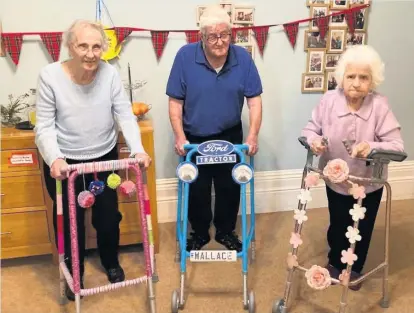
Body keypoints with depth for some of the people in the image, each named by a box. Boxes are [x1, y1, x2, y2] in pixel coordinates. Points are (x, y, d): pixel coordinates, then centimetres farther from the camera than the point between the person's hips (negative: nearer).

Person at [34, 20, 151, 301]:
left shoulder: (110, 73, -12)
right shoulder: (50, 76, -17)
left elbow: (125, 115, -12)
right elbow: (44, 126, -14)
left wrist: (138, 150, -26)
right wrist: (54, 159, -30)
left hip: (105, 158, 2)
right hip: (64, 163, -1)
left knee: (108, 216, 16)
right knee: (69, 221, 12)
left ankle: (111, 263, 44)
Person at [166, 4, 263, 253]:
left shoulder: (243, 57, -11)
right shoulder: (185, 56, -16)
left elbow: (254, 99, -7)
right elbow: (175, 101, -11)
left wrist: (253, 135, -15)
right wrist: (180, 137, -16)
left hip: (230, 137, 2)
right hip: (194, 139, -1)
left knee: (230, 187, 14)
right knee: (197, 189, 12)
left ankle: (226, 231, 37)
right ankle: (199, 232, 36)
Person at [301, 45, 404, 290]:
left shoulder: (380, 105, -22)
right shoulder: (329, 100, -18)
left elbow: (397, 146, -23)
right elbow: (310, 129, -6)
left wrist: (372, 147, -42)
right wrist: (314, 140, -29)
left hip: (369, 183, -1)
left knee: (362, 229, 18)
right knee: (337, 225, 19)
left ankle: (355, 268, 44)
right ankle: (335, 263, 47)